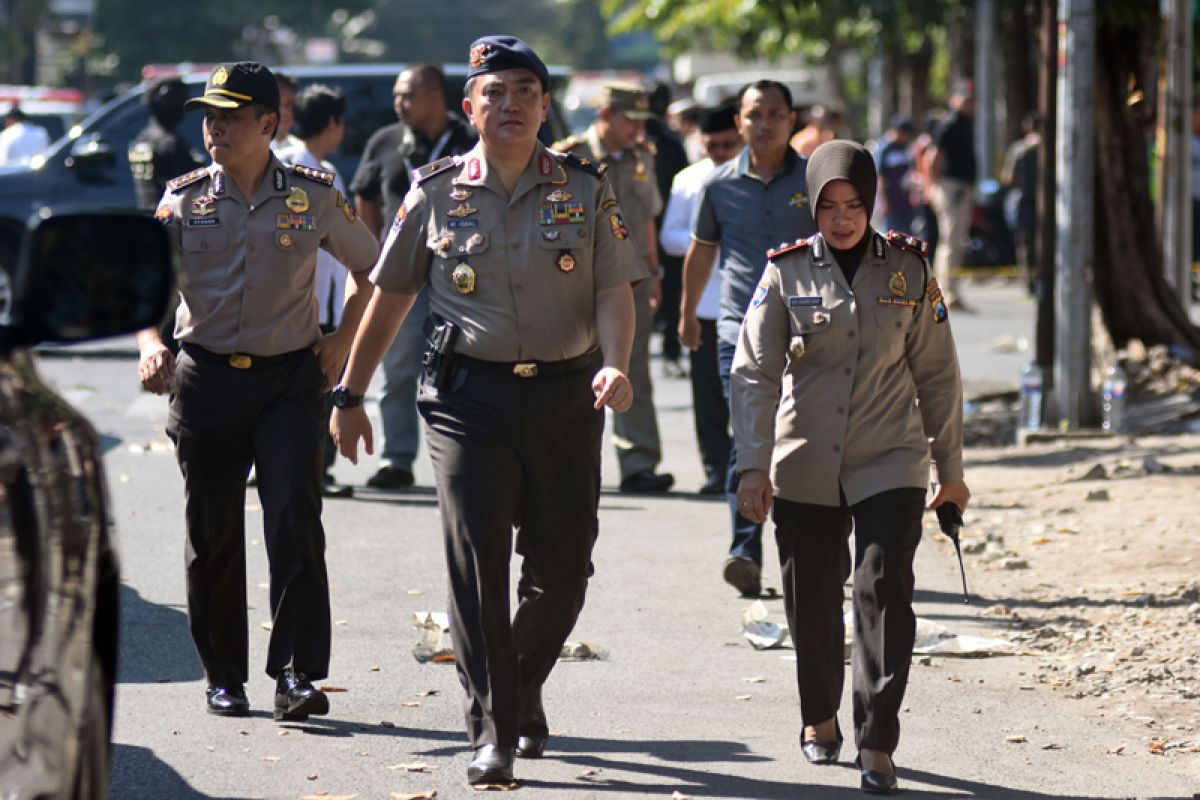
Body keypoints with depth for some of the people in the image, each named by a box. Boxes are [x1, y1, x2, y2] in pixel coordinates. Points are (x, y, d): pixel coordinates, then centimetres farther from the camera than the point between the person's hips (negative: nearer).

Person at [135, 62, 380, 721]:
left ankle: (297, 674, -11)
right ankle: (223, 677, 17)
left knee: (296, 520, -12)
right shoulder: (183, 200, 3)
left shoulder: (312, 197, 1)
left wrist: (342, 342, 5)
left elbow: (372, 270, 14)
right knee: (212, 533, 5)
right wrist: (150, 341, -18)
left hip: (291, 378, -1)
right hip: (206, 381, 1)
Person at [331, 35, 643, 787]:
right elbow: (389, 297, 11)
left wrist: (615, 364, -18)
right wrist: (351, 395, 12)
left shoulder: (586, 188, 5)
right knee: (477, 560, -11)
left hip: (564, 395, 1)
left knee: (562, 568, 5)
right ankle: (492, 732, -8)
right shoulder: (437, 193, 4)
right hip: (469, 394, -1)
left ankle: (525, 691, 32)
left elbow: (615, 289, 1)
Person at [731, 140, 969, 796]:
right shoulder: (787, 272, 0)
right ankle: (820, 720, 33)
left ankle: (877, 744, -13)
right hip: (805, 468, 1)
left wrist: (949, 469, 10)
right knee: (811, 600, 9)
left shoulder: (908, 269, 2)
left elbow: (937, 373, 8)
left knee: (884, 587, -14)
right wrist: (753, 467, -11)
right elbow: (754, 373, -3)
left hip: (889, 464, -1)